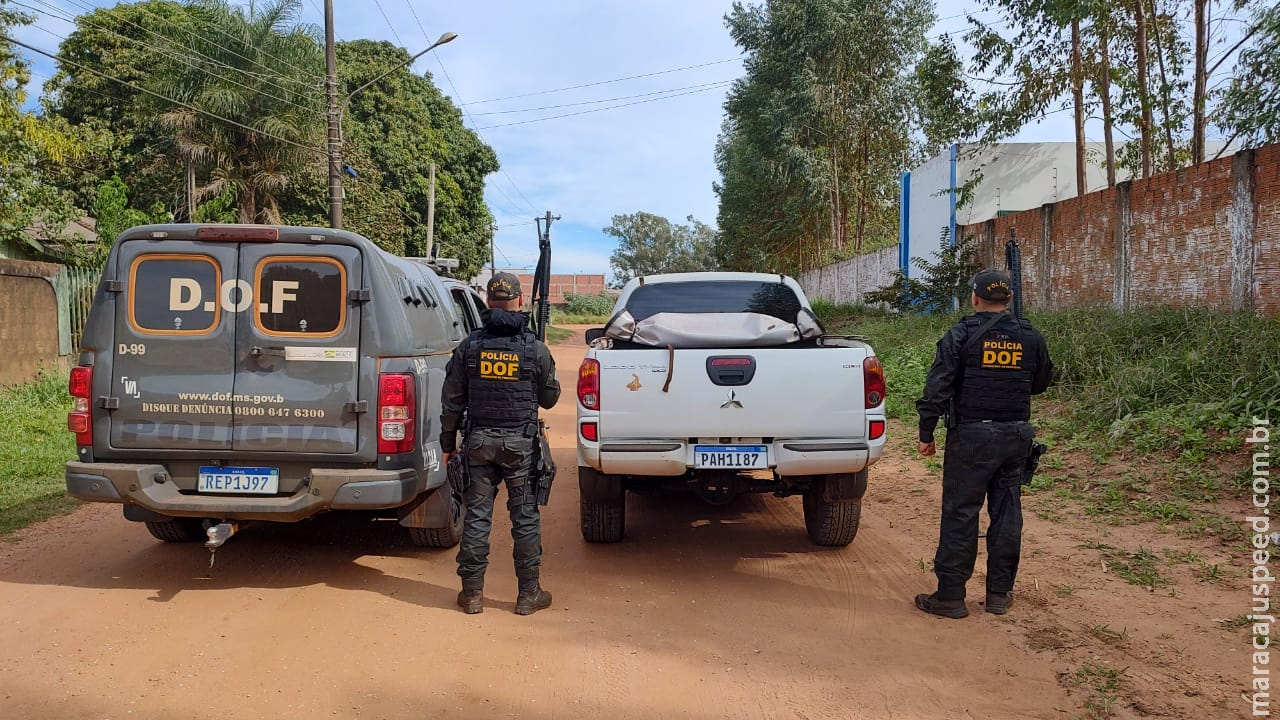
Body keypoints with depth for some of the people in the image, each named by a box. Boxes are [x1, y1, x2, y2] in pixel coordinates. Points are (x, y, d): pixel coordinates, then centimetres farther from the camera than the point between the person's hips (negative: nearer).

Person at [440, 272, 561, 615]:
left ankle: (472, 592, 15)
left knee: (477, 516, 8)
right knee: (525, 517, 6)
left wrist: (448, 443, 12)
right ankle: (529, 593, 13)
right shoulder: (535, 349, -5)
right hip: (521, 444, -1)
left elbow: (453, 401, 3)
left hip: (479, 442, 2)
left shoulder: (469, 346, -1)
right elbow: (550, 397, 5)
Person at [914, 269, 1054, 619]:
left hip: (971, 437, -4)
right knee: (1006, 514, 12)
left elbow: (937, 389, -12)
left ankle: (950, 596, 4)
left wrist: (926, 434, -5)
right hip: (1016, 437, 5)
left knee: (960, 514, 0)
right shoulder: (1030, 337, 6)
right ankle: (999, 593, 20)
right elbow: (1041, 382, 20)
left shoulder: (960, 335, -8)